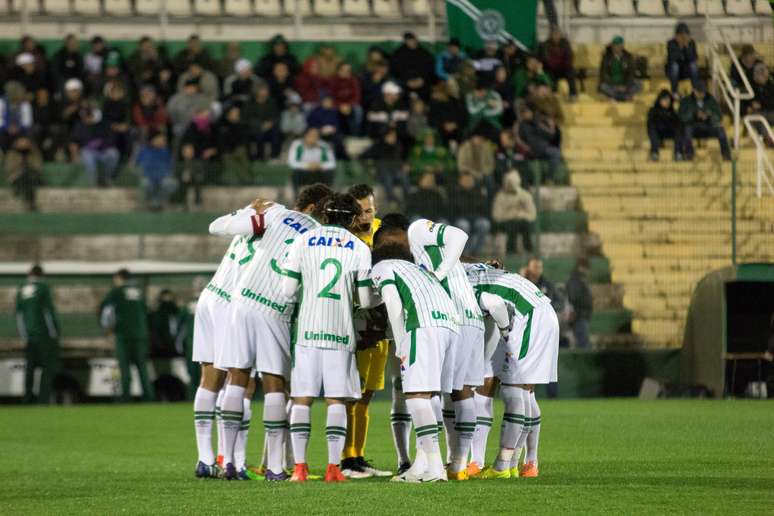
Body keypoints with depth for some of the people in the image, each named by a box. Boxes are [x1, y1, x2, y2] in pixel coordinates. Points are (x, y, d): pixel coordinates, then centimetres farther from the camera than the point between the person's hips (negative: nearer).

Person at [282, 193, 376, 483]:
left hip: (307, 328, 0)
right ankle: (333, 467, -1)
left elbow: (288, 290, 2)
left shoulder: (303, 242, 6)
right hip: (340, 330, 0)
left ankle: (300, 466, -3)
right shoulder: (359, 248, 6)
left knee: (302, 398, 3)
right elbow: (365, 300, 4)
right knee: (337, 399, 4)